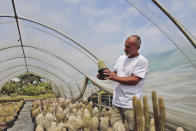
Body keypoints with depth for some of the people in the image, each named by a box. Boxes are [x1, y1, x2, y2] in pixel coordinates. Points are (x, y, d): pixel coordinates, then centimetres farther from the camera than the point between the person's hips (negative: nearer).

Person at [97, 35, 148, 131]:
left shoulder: (142, 61, -10)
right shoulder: (121, 58, 12)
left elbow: (134, 80, -18)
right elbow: (115, 73, 19)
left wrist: (114, 78, -20)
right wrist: (105, 75, -1)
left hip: (131, 105, -6)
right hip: (116, 102, 6)